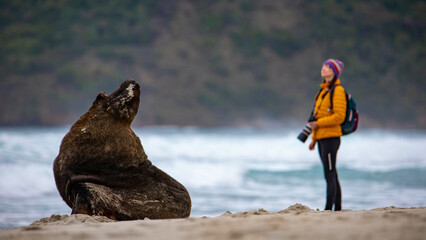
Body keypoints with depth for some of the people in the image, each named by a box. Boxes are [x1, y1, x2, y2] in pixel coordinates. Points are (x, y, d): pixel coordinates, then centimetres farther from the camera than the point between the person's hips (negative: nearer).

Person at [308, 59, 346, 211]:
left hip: (331, 137, -9)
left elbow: (339, 117, -17)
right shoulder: (323, 90, 19)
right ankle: (338, 209, 15)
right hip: (322, 138, 9)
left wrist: (318, 123, -15)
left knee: (330, 175, -10)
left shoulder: (337, 90, -9)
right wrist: (314, 138, 21)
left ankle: (328, 209, -10)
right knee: (332, 176, 11)